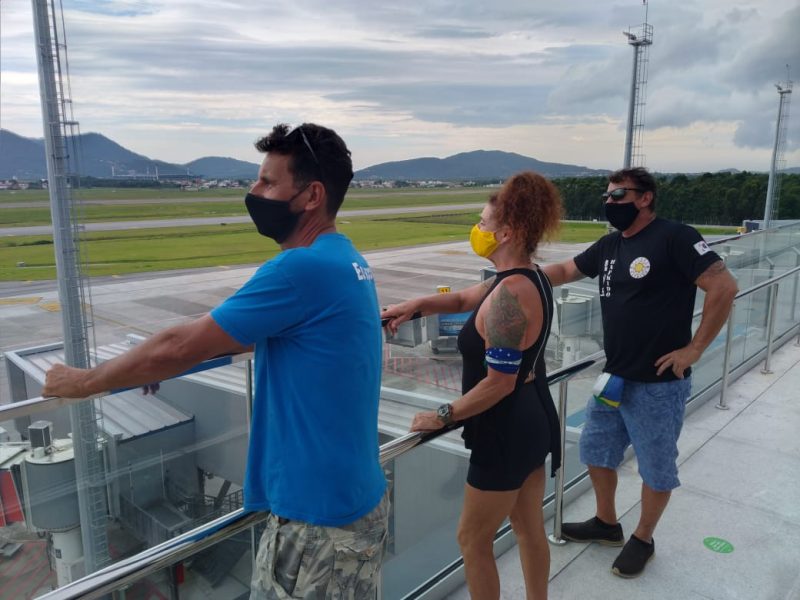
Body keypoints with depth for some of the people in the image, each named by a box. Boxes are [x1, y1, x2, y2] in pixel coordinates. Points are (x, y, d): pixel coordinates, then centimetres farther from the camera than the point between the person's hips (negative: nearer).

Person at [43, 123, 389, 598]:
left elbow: (178, 347, -18)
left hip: (319, 517, -9)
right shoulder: (346, 261, 5)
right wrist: (149, 365, 20)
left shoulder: (304, 269, -25)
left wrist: (83, 382, -2)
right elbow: (248, 333, 17)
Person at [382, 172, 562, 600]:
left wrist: (441, 417, -15)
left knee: (472, 539, 10)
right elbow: (465, 299, 17)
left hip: (507, 432, -10)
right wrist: (415, 306, 1)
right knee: (530, 528, 24)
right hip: (534, 421, 10)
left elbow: (498, 384, -27)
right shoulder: (530, 277, 4)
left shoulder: (509, 293, -27)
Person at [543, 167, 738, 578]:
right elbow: (565, 272, 17)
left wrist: (693, 349, -16)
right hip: (613, 378, 8)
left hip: (658, 384, -8)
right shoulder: (609, 245, 8)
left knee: (656, 468, 11)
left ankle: (643, 540, 33)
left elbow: (724, 287, -18)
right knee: (596, 451, 20)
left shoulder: (674, 238, -15)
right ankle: (606, 524, 41)